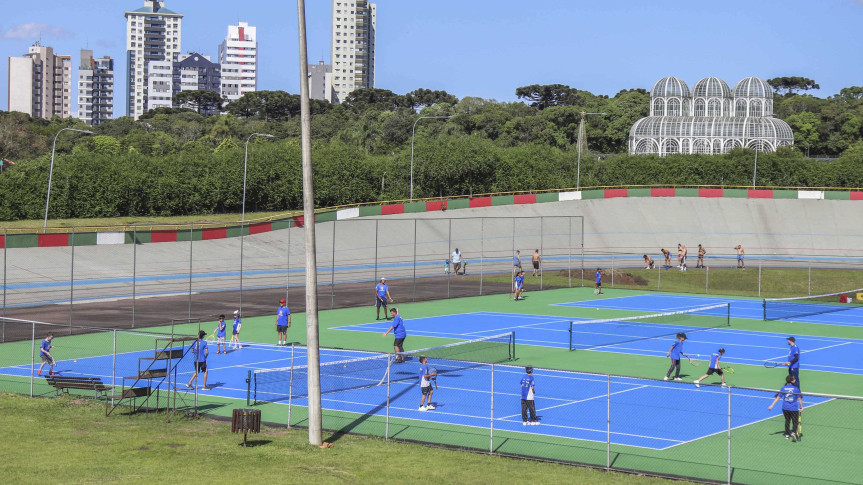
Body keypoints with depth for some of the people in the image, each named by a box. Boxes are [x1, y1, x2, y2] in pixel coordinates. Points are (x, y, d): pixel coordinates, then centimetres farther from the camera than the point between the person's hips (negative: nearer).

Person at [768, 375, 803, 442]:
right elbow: (799, 399, -6)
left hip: (785, 408, 3)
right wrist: (801, 407, 5)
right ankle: (793, 432, -23)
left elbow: (778, 398, 0)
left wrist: (772, 405, 5)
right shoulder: (796, 388, -8)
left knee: (787, 421, 20)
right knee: (795, 422, 2)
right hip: (794, 408, -3)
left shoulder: (783, 388, 0)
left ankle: (787, 435, 24)